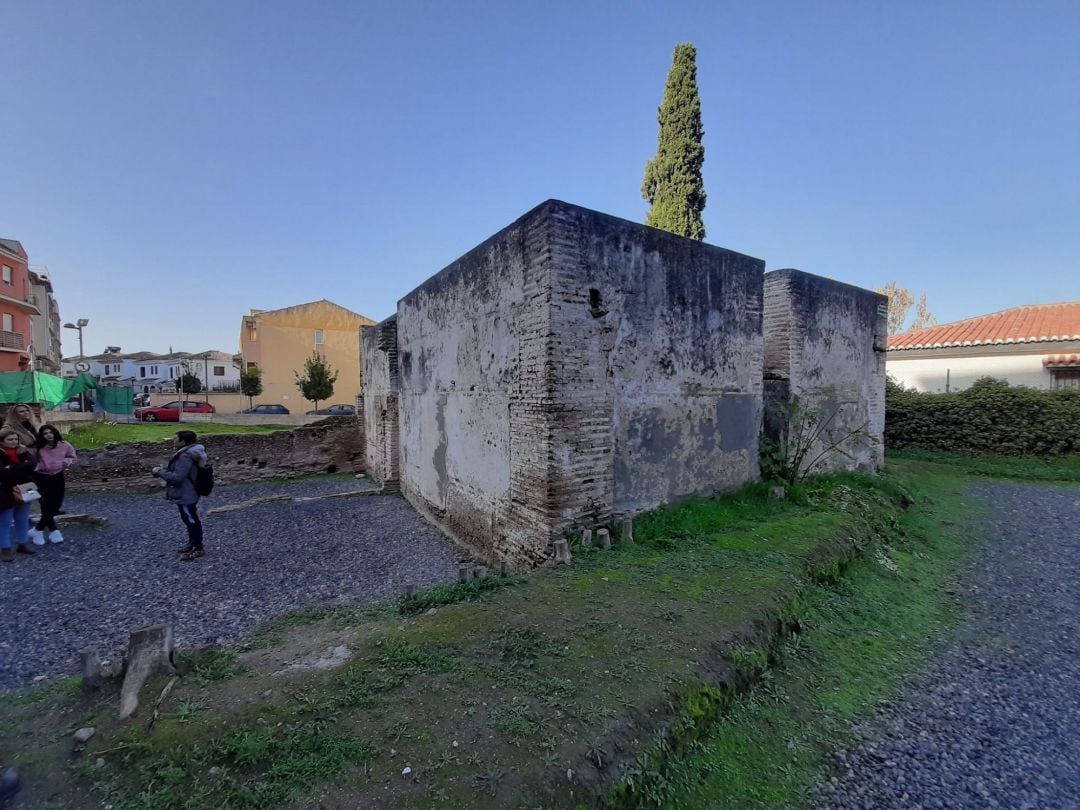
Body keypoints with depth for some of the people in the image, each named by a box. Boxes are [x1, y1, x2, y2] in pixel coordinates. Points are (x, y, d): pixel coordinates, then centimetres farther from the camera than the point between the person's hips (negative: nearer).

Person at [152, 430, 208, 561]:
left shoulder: (185, 457, -26)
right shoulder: (188, 453, 7)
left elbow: (176, 477, -28)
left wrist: (160, 472, -16)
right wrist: (163, 469, 9)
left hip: (185, 495, -11)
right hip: (186, 494, 11)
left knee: (192, 521, 0)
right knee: (189, 519, 21)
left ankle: (198, 548, 10)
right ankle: (192, 543, 35)